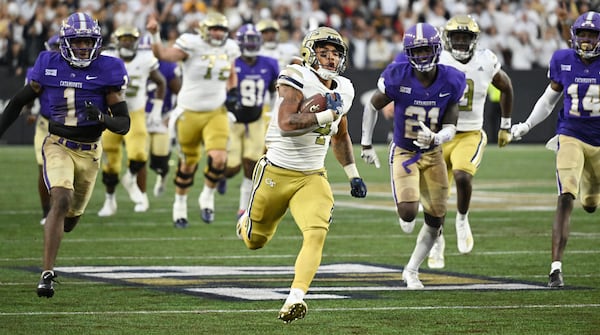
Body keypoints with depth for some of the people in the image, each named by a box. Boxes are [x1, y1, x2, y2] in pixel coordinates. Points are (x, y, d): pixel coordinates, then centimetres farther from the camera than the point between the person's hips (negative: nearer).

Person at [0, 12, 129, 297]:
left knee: (71, 217, 15)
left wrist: (102, 118, -29)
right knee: (61, 201, -25)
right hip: (58, 146, -2)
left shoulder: (107, 72, -8)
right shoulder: (50, 67, -6)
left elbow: (124, 124, -9)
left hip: (89, 152, 2)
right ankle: (47, 274, -25)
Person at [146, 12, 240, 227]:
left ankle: (208, 197, 10)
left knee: (219, 159, -16)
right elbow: (163, 55, -27)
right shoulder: (192, 45, -14)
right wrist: (154, 36, -43)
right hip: (190, 112, -3)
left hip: (216, 113, 3)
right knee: (188, 163, 9)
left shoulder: (228, 49, 4)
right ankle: (180, 204, 31)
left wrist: (232, 91, 4)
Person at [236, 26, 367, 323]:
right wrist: (327, 114, -28)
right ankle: (247, 222, 50)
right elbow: (286, 124, -29)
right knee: (255, 241, 13)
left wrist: (353, 175, 21)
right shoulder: (297, 79, -15)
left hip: (313, 177, 4)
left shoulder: (343, 90, 6)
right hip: (276, 173, -4)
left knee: (317, 234, -22)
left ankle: (295, 298, -26)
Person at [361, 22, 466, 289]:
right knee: (409, 212, -22)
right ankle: (406, 215, 19)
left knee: (435, 220, 5)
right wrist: (366, 144, 1)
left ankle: (411, 270, 25)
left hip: (433, 154, 3)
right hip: (403, 153, -3)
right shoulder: (397, 77, -21)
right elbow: (373, 106, -3)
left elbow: (450, 127, -10)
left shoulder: (451, 82, -15)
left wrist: (435, 138, -33)